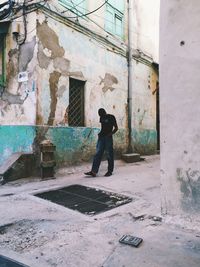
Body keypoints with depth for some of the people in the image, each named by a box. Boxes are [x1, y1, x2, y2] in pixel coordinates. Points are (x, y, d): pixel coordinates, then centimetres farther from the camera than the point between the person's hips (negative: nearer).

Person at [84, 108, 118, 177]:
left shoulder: (111, 117, -3)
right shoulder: (101, 118, 13)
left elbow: (116, 128, -3)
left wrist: (110, 134, -14)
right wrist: (100, 133, 8)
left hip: (108, 138, -5)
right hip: (101, 137, 5)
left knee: (109, 155, 1)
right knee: (98, 154, -1)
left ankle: (110, 171, 12)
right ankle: (94, 171, -3)